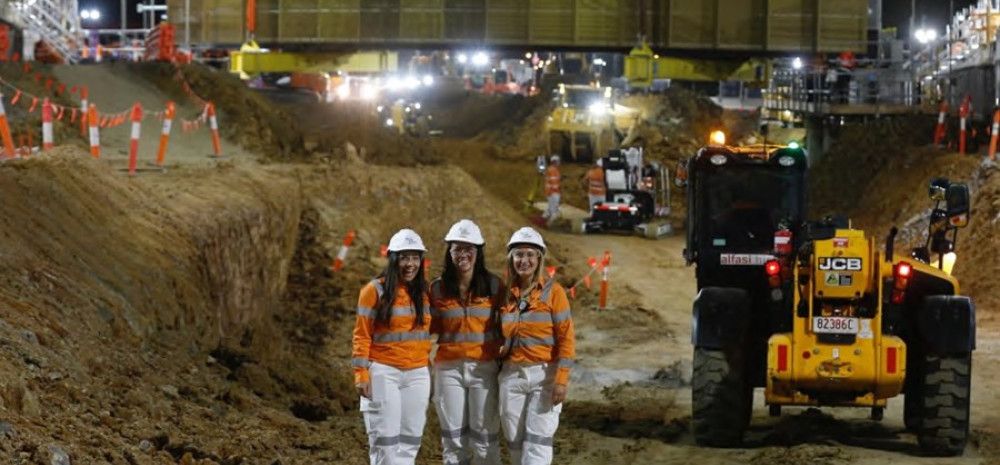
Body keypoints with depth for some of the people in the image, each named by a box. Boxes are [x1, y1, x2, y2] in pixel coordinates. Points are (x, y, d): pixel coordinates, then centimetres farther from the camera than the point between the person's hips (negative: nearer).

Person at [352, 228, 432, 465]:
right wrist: (361, 375, -11)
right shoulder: (375, 290, -3)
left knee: (409, 442, 5)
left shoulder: (423, 292, 11)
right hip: (384, 373, -5)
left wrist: (428, 370, 15)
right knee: (385, 441, -7)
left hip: (417, 375, 5)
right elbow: (362, 336, -4)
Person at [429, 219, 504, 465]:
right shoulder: (438, 288, 3)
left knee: (484, 437, 0)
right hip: (449, 368, 2)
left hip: (484, 368, -2)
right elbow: (431, 328, 13)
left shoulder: (493, 285, 0)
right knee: (453, 437, 7)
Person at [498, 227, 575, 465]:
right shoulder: (505, 295, 9)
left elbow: (566, 338, -7)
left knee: (538, 441, -9)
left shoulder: (553, 291, -3)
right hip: (511, 375, 4)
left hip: (544, 374, -4)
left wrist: (561, 380, -13)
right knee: (515, 441, 6)